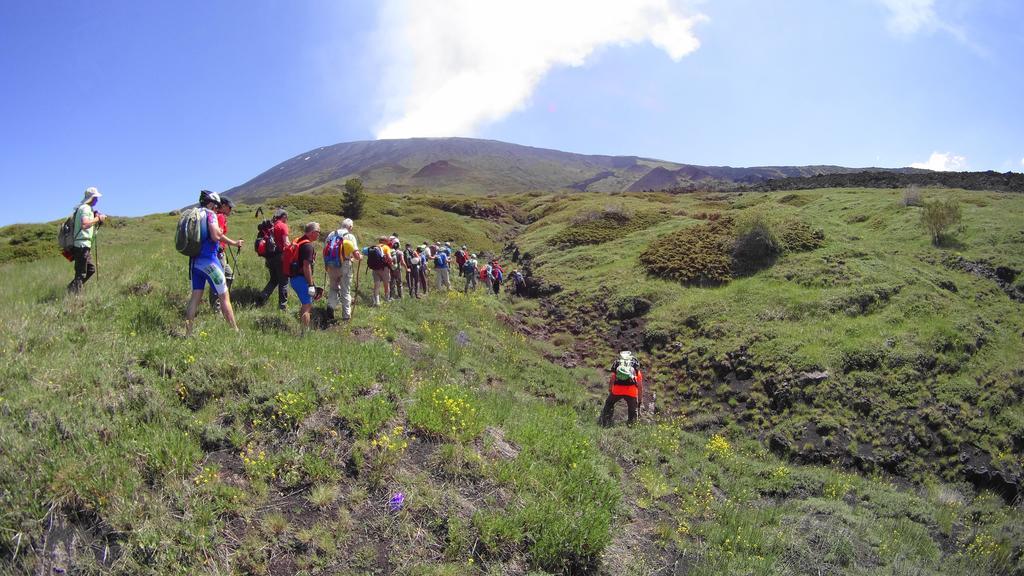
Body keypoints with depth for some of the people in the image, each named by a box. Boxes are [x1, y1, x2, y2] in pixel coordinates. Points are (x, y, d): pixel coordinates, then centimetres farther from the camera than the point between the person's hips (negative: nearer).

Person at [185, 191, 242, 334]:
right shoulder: (210, 214, -10)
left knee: (195, 296, 11)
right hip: (209, 260, -7)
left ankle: (187, 332, 9)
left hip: (195, 261, 7)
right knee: (224, 297, 0)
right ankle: (235, 331, 3)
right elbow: (216, 236, -22)